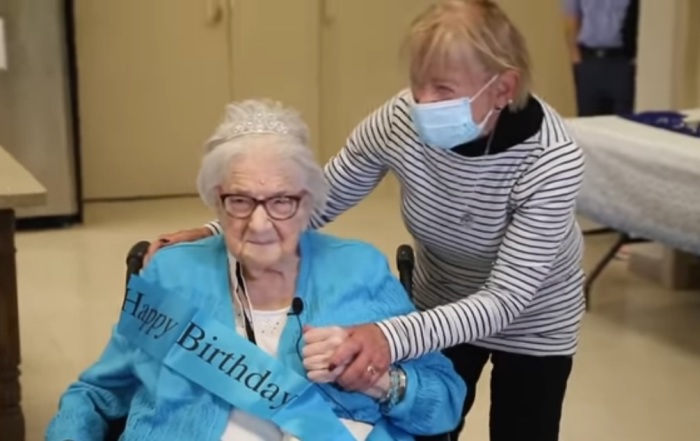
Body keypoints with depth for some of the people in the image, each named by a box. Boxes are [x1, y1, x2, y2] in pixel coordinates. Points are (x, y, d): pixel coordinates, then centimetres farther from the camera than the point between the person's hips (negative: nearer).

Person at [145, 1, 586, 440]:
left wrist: (393, 336, -52)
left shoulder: (553, 160, -35)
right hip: (440, 305, 3)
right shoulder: (401, 120, -26)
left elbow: (506, 297, -36)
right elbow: (321, 200, -11)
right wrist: (217, 233, -25)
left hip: (531, 322, -2)